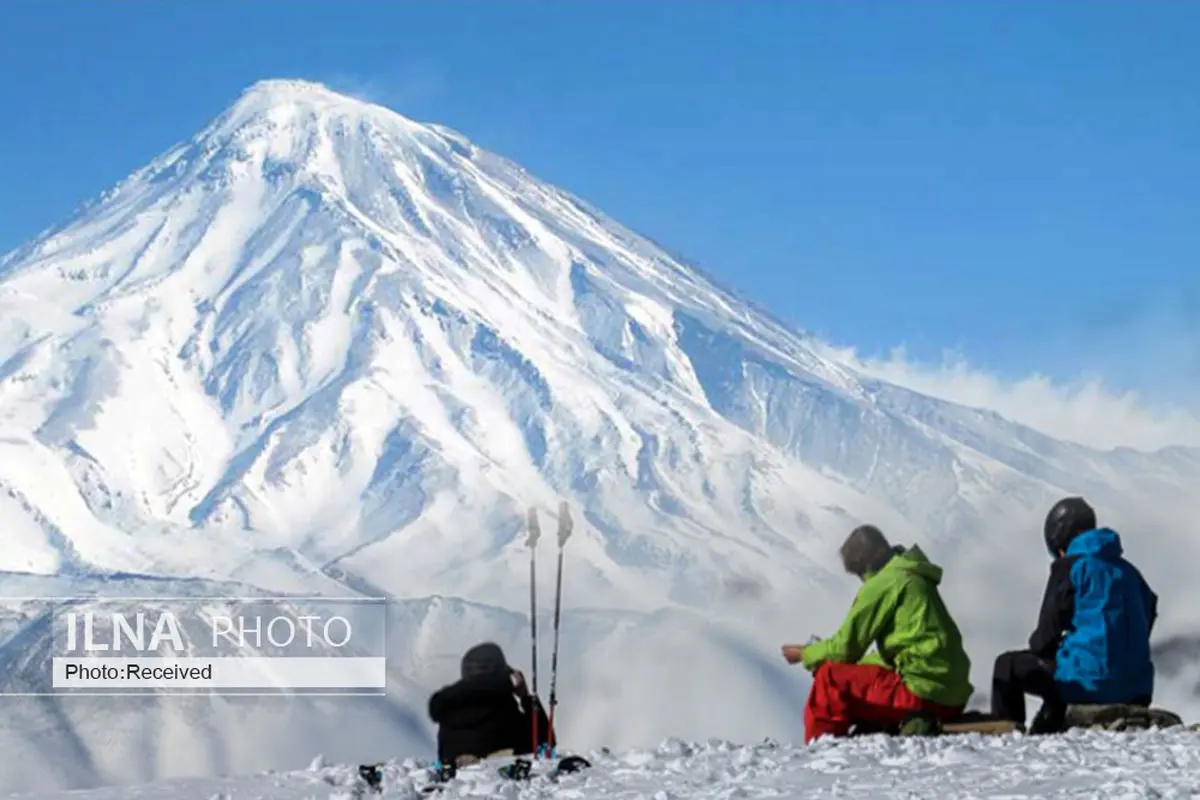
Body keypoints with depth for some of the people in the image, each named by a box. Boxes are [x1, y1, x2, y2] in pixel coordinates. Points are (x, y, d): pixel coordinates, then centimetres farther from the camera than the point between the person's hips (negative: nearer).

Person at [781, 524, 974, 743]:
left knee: (830, 677, -2)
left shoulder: (883, 583, -8)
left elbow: (845, 648, -5)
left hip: (924, 692, -9)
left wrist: (805, 654, 14)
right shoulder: (914, 578, 19)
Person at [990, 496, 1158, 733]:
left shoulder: (1069, 567, -5)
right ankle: (1042, 733, 39)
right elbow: (1146, 621, 21)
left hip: (1091, 681, -7)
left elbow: (1047, 634, -6)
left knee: (1007, 666, 11)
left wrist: (1037, 645, 18)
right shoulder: (1127, 570, 14)